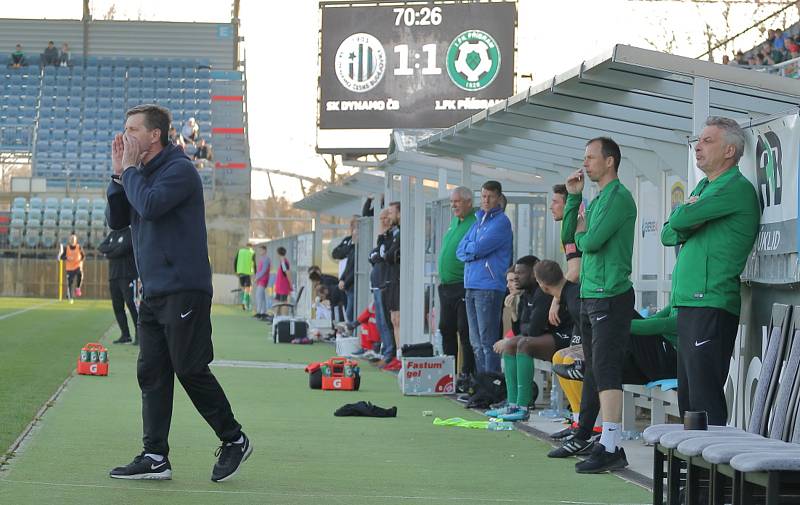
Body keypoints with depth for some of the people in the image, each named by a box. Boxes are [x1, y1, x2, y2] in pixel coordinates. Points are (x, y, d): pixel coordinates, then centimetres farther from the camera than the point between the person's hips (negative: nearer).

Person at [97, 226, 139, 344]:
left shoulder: (130, 233, -3)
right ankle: (125, 335, 11)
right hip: (113, 276, 7)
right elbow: (101, 247, 7)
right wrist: (115, 247, -8)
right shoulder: (112, 234, 19)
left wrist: (109, 254, -2)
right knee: (117, 306, 5)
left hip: (128, 276, -7)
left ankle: (138, 334, -10)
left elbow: (123, 249, -16)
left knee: (131, 304, -13)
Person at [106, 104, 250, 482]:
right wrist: (119, 173, 3)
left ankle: (234, 440, 9)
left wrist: (130, 169, -10)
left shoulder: (179, 170, -10)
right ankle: (155, 456, 5)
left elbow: (150, 206, -24)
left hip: (183, 290, -9)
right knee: (151, 372, 4)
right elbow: (116, 220, 13)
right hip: (152, 291, 9)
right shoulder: (141, 174, 16)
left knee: (190, 370, -5)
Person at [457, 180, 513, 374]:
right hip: (471, 286, 8)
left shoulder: (501, 222, -6)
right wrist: (473, 251, -5)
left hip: (489, 287, -8)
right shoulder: (477, 221, 20)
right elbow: (460, 251, 14)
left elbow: (479, 248, -15)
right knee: (476, 343, 11)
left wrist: (468, 248, 5)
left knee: (488, 341, -9)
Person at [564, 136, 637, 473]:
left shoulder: (618, 198, -12)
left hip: (610, 295, -10)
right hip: (590, 295, 10)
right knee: (594, 371, 11)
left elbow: (591, 242, -19)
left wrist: (582, 232, 4)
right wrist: (573, 196, 12)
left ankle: (610, 448, -15)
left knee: (605, 370, -13)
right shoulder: (598, 199, 18)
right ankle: (609, 445, 15)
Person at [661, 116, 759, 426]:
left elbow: (681, 219, -17)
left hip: (712, 304, -10)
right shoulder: (703, 187, 22)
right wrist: (686, 225, -6)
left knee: (705, 399, -12)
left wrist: (684, 214, 6)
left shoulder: (737, 188, -9)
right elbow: (668, 234, 15)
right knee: (687, 396, 12)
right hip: (689, 305, 10)